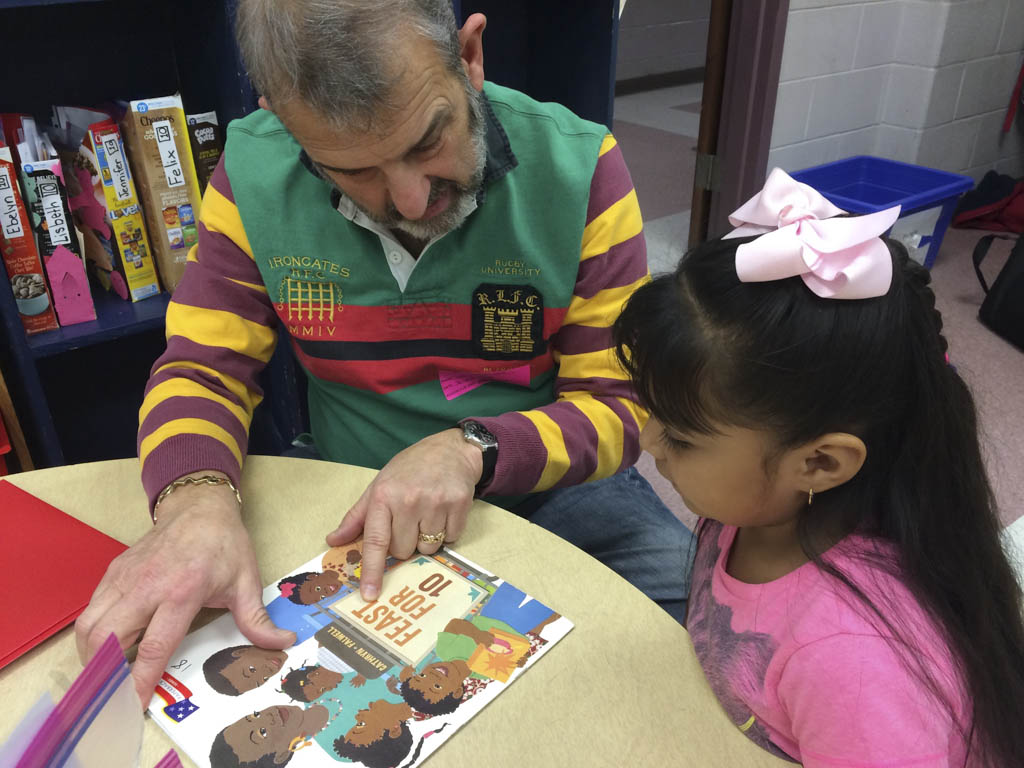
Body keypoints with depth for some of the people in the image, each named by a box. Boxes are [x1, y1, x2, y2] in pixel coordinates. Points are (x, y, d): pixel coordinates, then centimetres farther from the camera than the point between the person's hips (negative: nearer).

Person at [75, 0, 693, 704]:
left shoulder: (579, 167, -16)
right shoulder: (254, 176, -10)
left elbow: (619, 406, -12)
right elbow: (201, 371, -5)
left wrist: (469, 449, -29)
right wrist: (196, 500, -28)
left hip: (547, 484, -1)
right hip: (356, 504, 2)